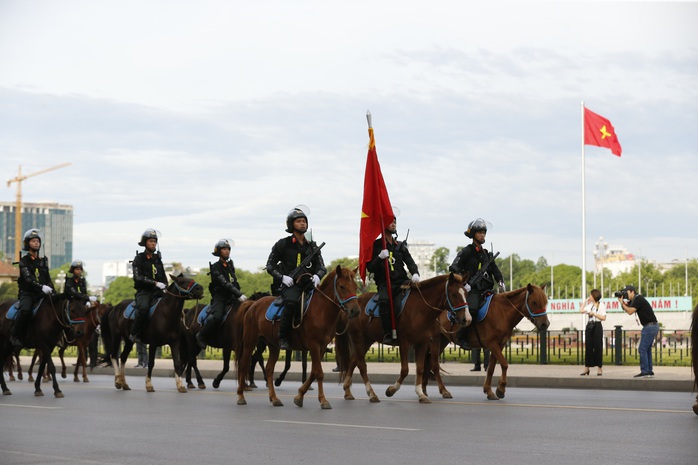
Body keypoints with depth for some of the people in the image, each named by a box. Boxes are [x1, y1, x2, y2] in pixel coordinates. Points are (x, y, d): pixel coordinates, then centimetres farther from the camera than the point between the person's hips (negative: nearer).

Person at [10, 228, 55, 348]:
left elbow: (48, 278, 19)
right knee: (25, 310, -34)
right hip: (27, 293, -5)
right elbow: (28, 278, -17)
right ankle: (16, 336, -20)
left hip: (42, 294, 5)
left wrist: (52, 291, 2)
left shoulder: (43, 260, 16)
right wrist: (41, 287, -33)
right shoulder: (24, 261, -1)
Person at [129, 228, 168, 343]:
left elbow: (163, 277, 21)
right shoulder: (139, 259, 1)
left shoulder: (157, 259, 17)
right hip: (143, 291, -5)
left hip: (157, 292, 6)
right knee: (143, 308, -34)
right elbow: (138, 277, -12)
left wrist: (165, 288, 0)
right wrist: (155, 283, -20)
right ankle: (134, 334, -23)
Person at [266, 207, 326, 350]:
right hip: (290, 284, -5)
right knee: (291, 301, -37)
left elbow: (322, 267, 13)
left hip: (309, 284, 5)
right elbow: (270, 265, 6)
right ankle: (283, 338, -26)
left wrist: (317, 275, -11)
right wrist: (282, 277, -12)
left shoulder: (312, 246, 18)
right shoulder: (283, 244, 6)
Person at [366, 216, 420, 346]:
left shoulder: (401, 246, 18)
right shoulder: (375, 246, 6)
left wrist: (415, 273, -16)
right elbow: (370, 268, 0)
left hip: (401, 281, 4)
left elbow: (410, 262, 5)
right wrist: (380, 257, -18)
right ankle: (388, 334, -32)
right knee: (384, 300, -36)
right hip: (384, 283, -4)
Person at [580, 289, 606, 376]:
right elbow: (582, 311, 8)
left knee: (598, 347, -3)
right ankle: (587, 368, 6)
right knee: (588, 347, 4)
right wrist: (586, 301, 12)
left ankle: (600, 368, 3)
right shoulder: (590, 305, 14)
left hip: (597, 326, -5)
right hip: (589, 326, 5)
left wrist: (594, 314, -13)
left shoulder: (601, 305, -3)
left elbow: (603, 317, -8)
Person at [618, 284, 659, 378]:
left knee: (642, 349, -8)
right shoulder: (634, 300, 17)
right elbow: (626, 309, 19)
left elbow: (630, 311, -18)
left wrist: (621, 302, -9)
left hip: (650, 327, -10)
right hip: (651, 327, 10)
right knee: (647, 349, 13)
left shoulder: (638, 299, -13)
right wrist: (622, 301, 5)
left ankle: (645, 372, -8)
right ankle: (649, 371, 15)